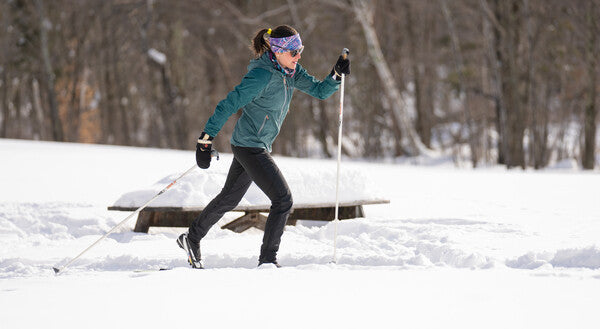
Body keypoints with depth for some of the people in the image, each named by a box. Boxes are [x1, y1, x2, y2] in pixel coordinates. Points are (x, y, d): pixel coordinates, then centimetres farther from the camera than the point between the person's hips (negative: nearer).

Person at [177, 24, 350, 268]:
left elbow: (320, 91, 7)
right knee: (283, 199, -10)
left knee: (230, 198, 22)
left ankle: (192, 238, 38)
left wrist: (337, 74, -12)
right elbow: (228, 106, -23)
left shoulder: (290, 72, 2)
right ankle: (267, 260, -3)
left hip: (259, 145, 9)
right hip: (249, 146, -9)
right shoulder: (262, 75, -23)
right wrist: (205, 140, -25)